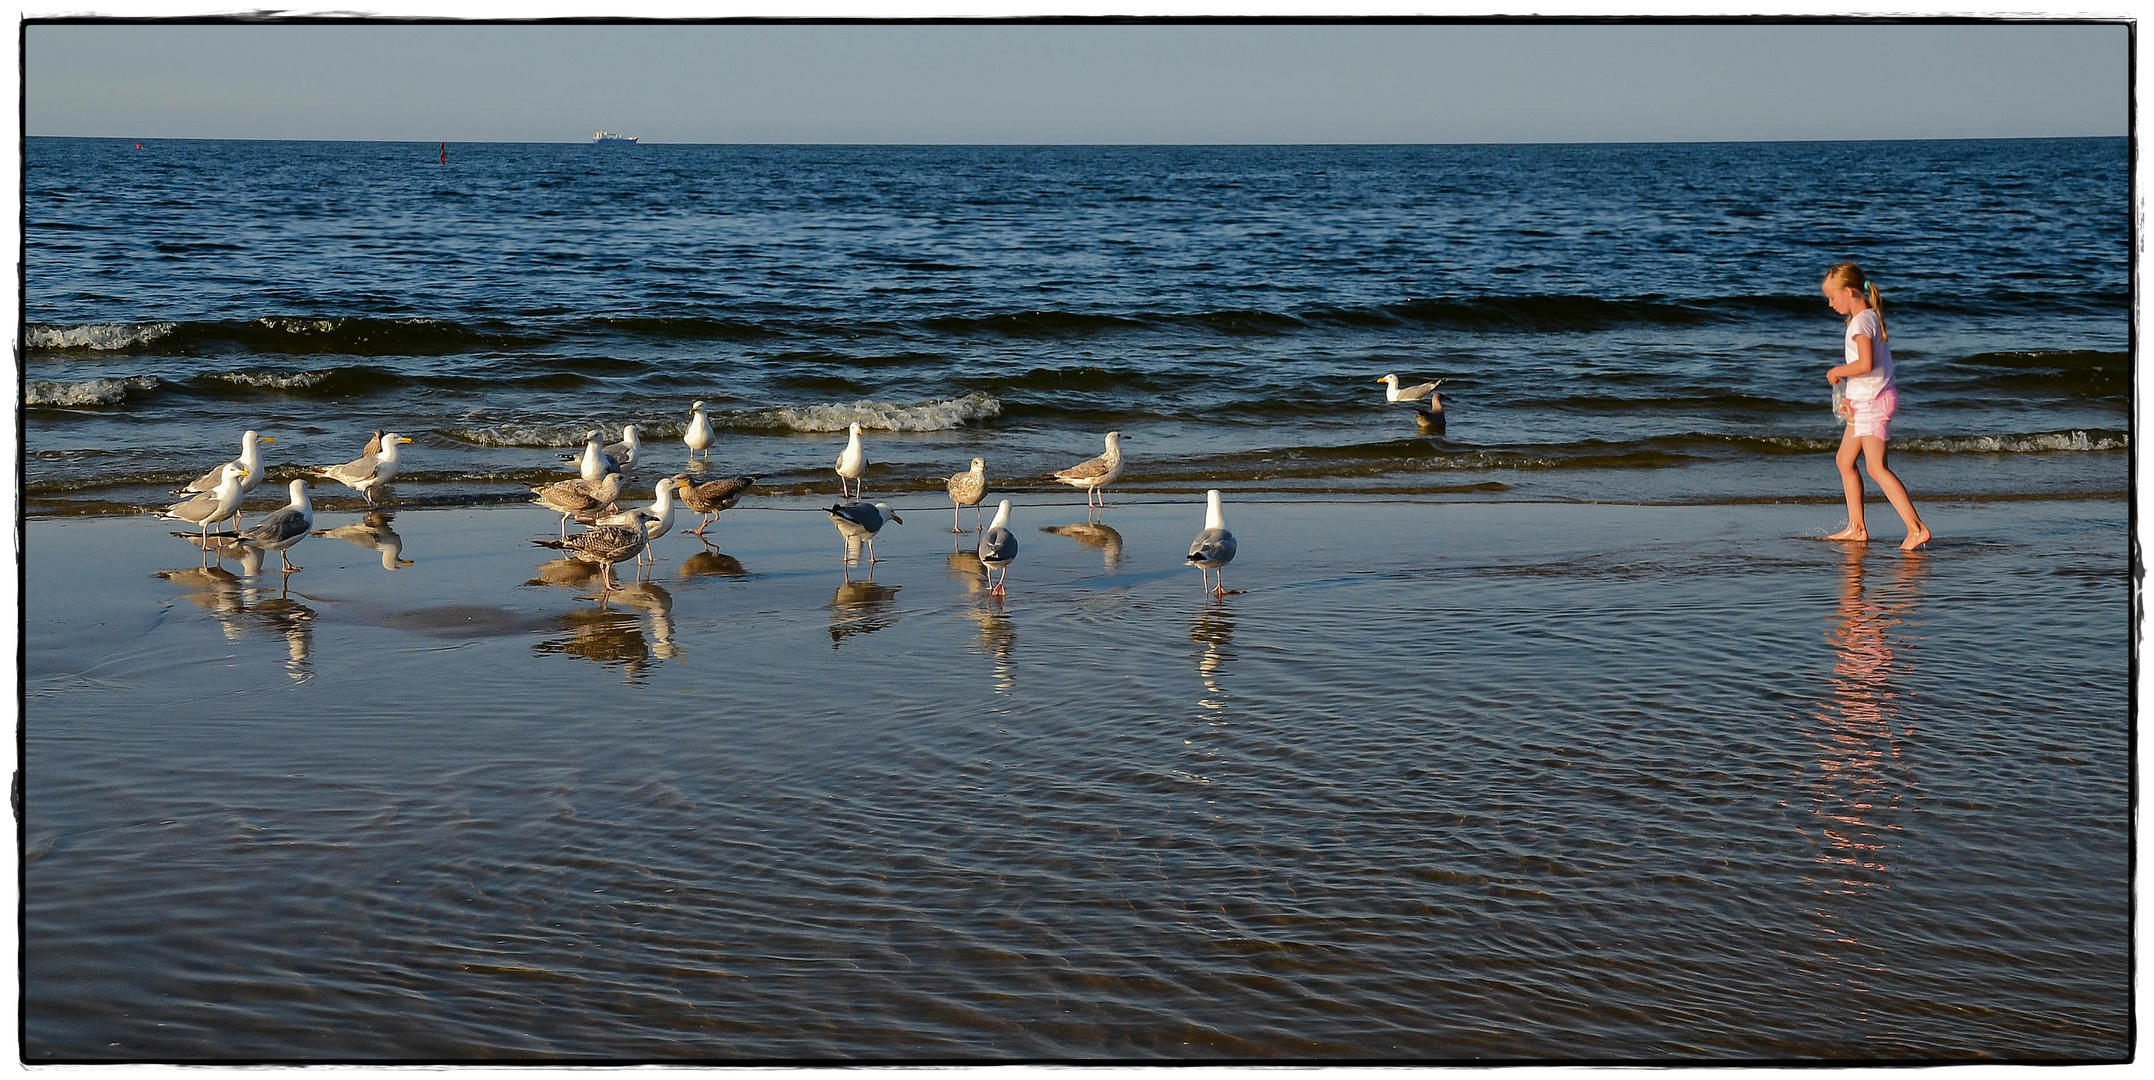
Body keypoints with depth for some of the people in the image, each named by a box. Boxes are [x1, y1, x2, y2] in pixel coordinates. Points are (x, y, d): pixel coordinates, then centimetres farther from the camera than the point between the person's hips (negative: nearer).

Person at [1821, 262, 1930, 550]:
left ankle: (1917, 529, -23)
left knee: (1877, 467, -16)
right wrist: (1852, 396, 14)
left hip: (1873, 401, -11)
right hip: (1866, 400, 11)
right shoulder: (1871, 317, 14)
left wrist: (1837, 372, -13)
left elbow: (1866, 364, -28)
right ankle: (1856, 528, 22)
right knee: (1844, 460, 17)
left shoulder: (1861, 321, -17)